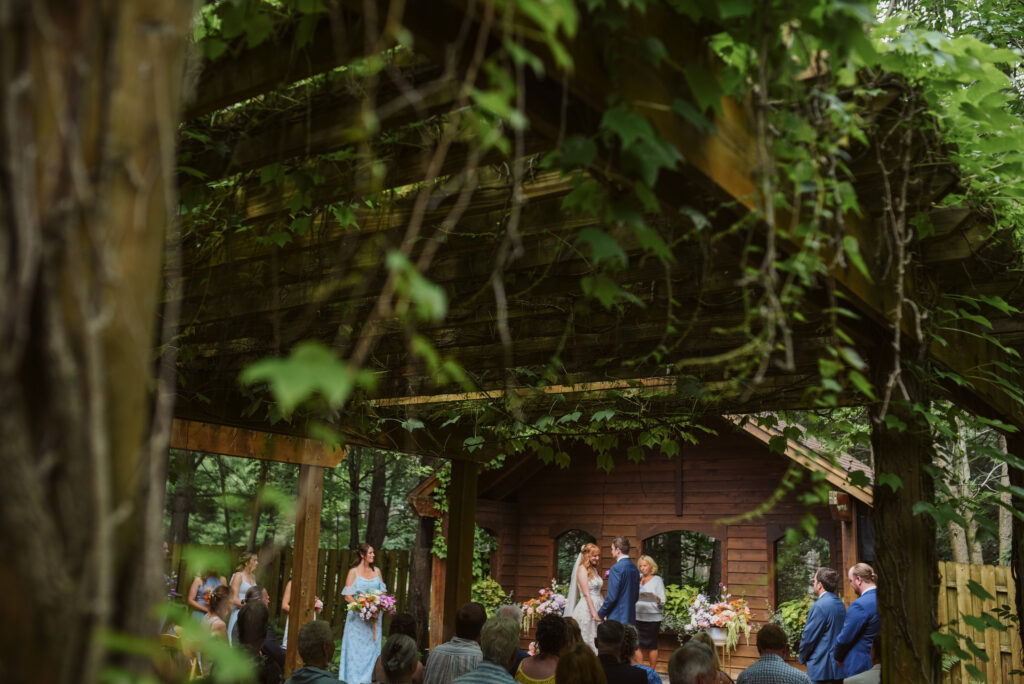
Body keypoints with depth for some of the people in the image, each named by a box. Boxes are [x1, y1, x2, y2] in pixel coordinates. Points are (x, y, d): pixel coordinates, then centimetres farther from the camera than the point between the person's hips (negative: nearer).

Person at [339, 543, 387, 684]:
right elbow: (348, 596, -8)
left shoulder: (376, 571, 9)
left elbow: (382, 592, 13)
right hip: (358, 617, -4)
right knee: (356, 648, -1)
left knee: (372, 648, 4)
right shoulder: (353, 572, -4)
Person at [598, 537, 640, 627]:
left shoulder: (616, 568, -15)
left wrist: (600, 614, -6)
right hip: (631, 618, 8)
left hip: (617, 619, -8)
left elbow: (611, 596, -17)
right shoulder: (634, 568, 10)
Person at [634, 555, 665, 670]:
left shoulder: (657, 580, 2)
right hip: (638, 616, 4)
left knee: (651, 645, -2)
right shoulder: (637, 578, 12)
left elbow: (662, 601, -3)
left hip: (652, 618, -4)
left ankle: (652, 670, 6)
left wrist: (655, 597, -23)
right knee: (640, 645, 4)